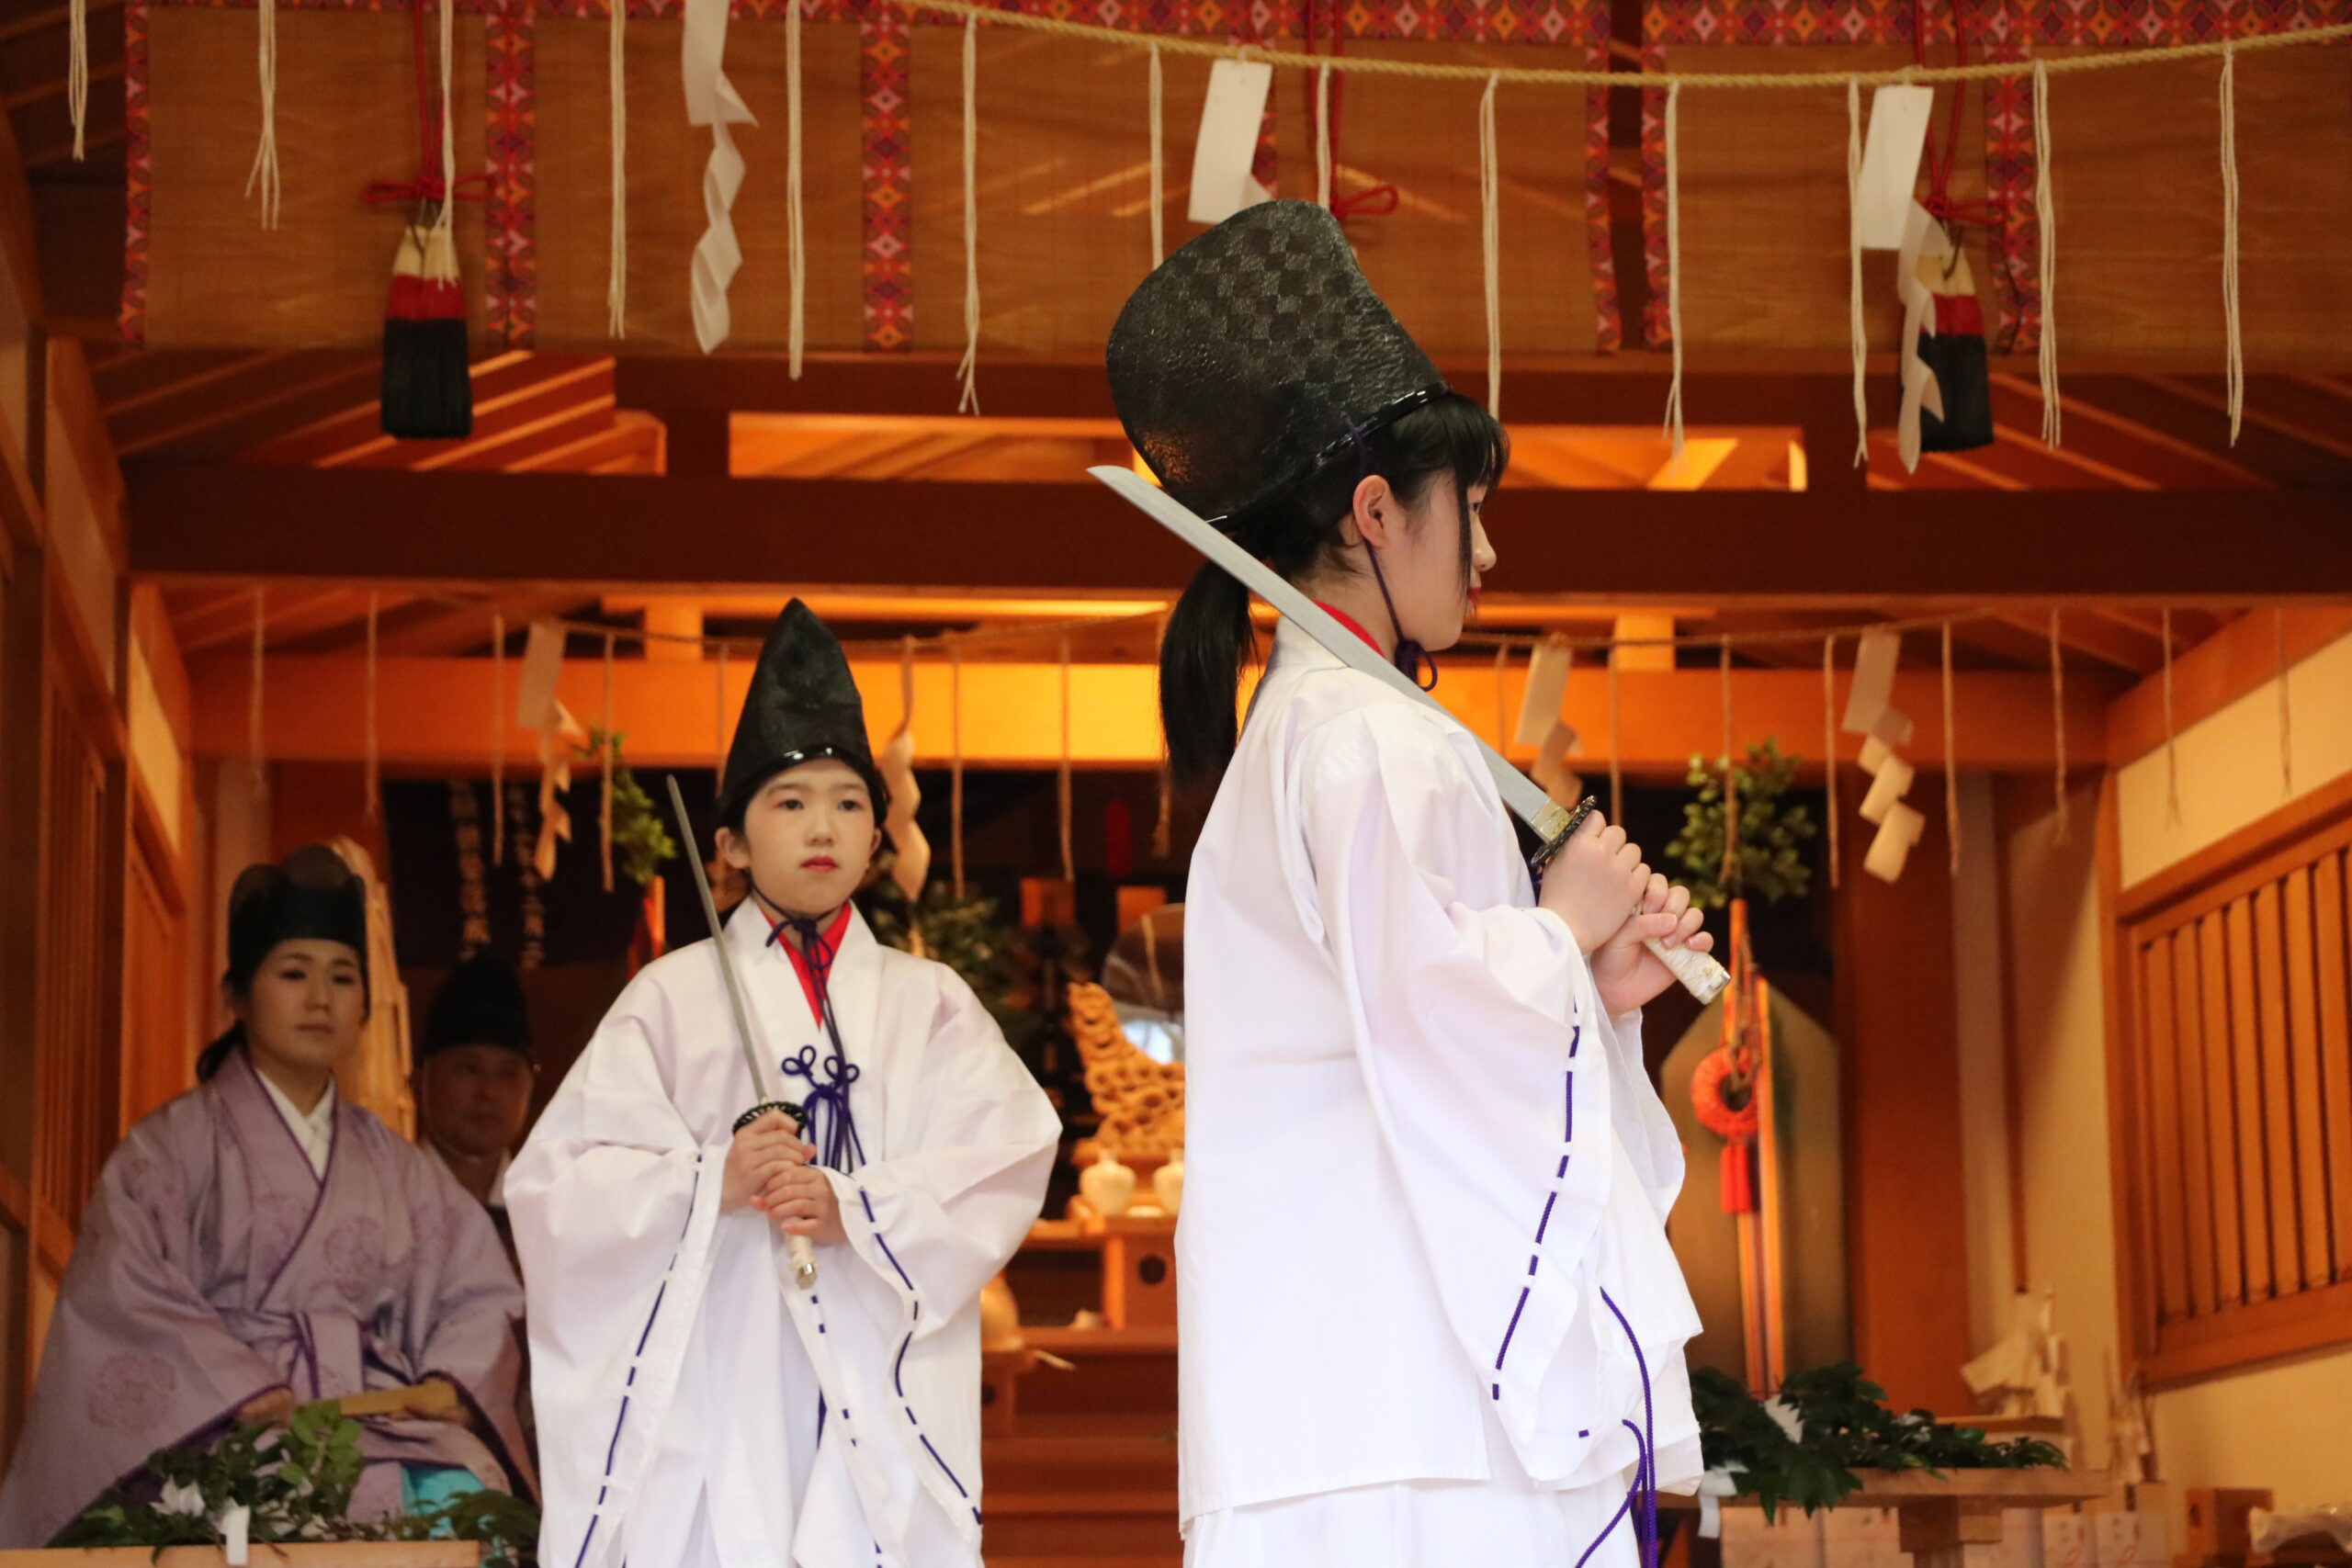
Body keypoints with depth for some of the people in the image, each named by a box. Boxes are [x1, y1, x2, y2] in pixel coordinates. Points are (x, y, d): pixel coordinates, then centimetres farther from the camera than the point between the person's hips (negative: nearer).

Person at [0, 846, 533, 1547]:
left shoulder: (394, 1166, 23)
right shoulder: (173, 1147, 9)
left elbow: (478, 1292, 16)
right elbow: (128, 1301, -5)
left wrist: (451, 1384, -6)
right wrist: (252, 1393, -16)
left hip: (383, 1416, 4)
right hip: (239, 1434, -4)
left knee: (465, 1490, -31)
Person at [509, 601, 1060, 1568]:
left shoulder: (928, 1003, 15)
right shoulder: (673, 998, 10)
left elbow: (1007, 1157, 1)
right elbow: (557, 1181, 3)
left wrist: (858, 1209, -13)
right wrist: (709, 1185, -12)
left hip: (881, 1391, 1)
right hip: (711, 1373, -1)